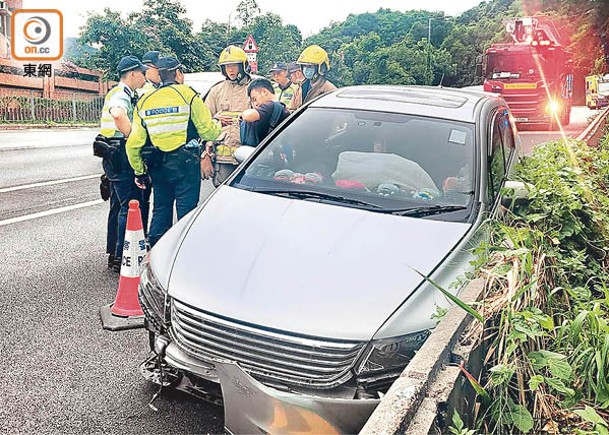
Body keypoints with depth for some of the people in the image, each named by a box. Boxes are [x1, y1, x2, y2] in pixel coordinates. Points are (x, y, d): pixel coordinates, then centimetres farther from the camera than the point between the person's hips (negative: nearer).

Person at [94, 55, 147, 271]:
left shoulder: (120, 93, 21)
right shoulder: (121, 94, -14)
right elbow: (118, 115, -36)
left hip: (115, 157, 11)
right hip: (121, 156, -11)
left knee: (118, 205, 15)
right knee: (130, 205, -10)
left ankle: (113, 253, 24)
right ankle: (121, 257, -7)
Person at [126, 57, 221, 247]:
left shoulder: (144, 101, 8)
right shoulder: (187, 94, -5)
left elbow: (134, 143, 4)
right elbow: (207, 130, -6)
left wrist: (139, 171, 13)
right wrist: (218, 126, 17)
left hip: (157, 165, 5)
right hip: (185, 162, -5)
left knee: (161, 210, 16)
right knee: (186, 210, 1)